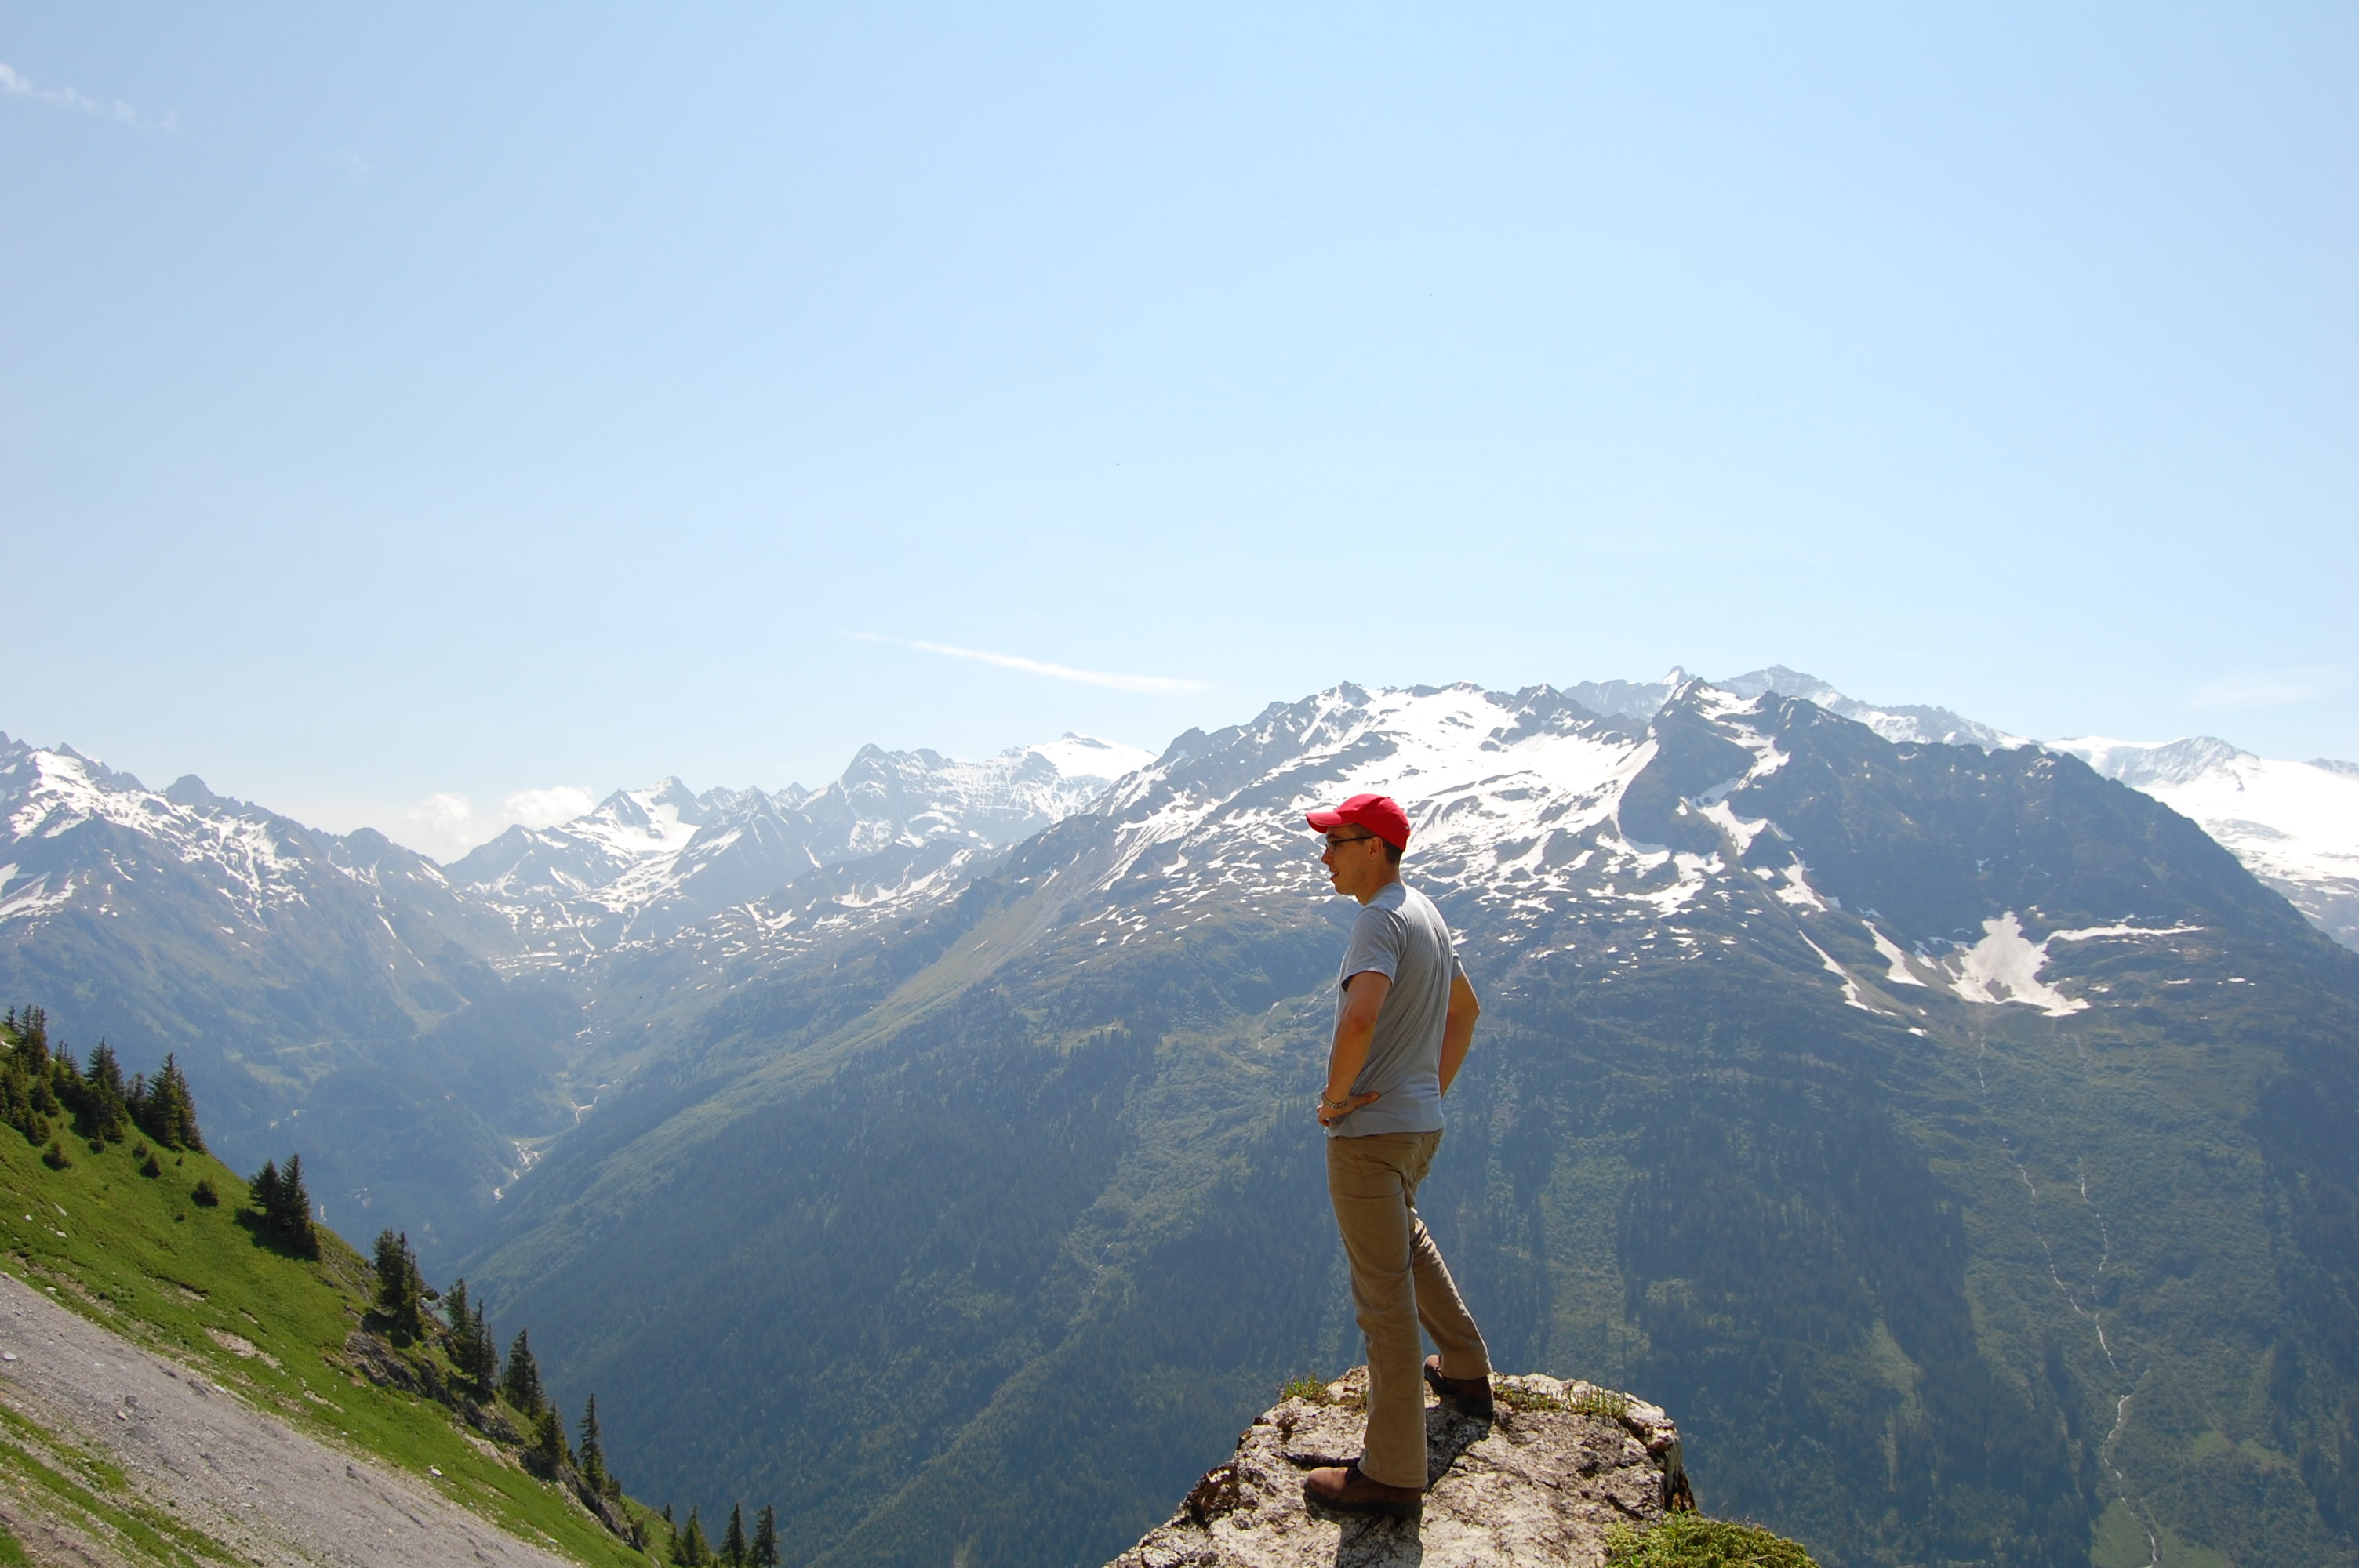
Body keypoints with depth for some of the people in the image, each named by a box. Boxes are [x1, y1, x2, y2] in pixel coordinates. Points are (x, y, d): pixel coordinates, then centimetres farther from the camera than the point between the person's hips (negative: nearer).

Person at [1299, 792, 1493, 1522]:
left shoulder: (1381, 920, -19)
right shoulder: (1427, 914, 11)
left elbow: (1360, 1017, -36)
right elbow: (1466, 1009, 25)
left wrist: (1333, 1095, -21)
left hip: (1369, 1131, -10)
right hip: (1421, 1124, 10)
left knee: (1385, 1296, -4)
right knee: (1406, 1236, 32)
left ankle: (1392, 1475, 4)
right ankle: (1466, 1372, 47)